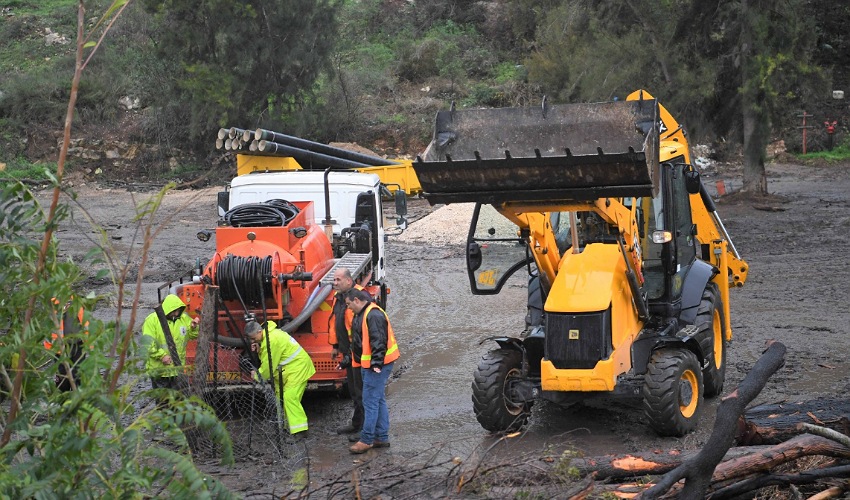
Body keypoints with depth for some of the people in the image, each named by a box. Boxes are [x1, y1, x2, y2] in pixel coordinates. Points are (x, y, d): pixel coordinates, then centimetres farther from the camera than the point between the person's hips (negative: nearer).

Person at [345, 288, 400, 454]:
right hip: (369, 366, 11)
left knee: (370, 402, -7)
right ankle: (382, 438, 21)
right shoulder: (361, 315, 16)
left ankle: (366, 440, -3)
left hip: (377, 366, -11)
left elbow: (378, 341, -24)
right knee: (379, 401, 14)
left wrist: (376, 363, -27)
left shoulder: (374, 315, -18)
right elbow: (358, 341, 25)